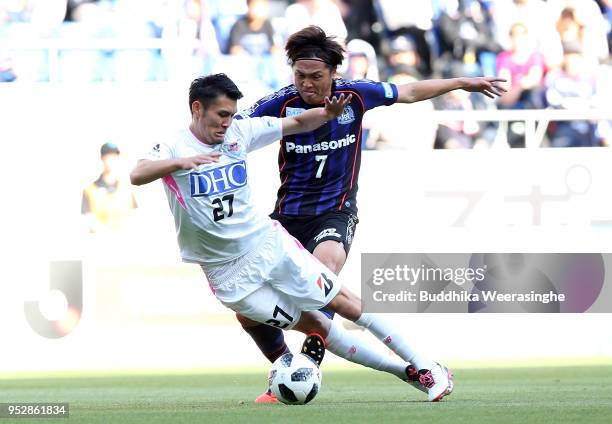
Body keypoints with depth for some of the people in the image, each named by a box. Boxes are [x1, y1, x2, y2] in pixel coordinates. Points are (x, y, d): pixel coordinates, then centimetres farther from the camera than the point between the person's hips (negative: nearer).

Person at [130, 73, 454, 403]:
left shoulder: (239, 132, 1)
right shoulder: (173, 149, -10)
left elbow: (298, 124, 7)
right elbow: (137, 176, -29)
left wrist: (328, 114, -15)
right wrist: (180, 162, -47)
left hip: (269, 242, 3)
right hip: (229, 273, -3)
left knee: (340, 300, -1)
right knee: (314, 326, 1)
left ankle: (424, 366, 6)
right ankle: (401, 372, 11)